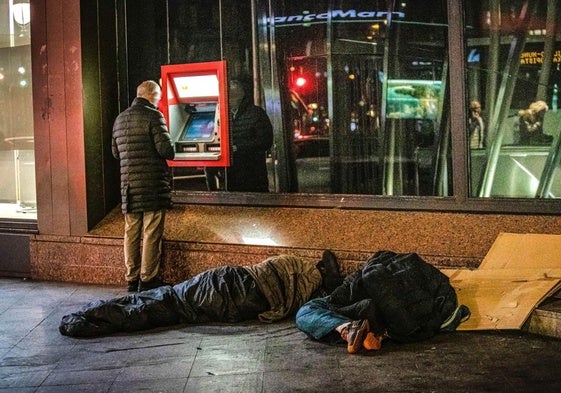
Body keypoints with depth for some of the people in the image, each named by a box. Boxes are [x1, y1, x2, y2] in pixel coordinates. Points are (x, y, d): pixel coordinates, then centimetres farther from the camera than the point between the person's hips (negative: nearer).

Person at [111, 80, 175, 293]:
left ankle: (132, 279, 16)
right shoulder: (153, 116, -9)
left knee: (131, 233, 10)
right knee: (151, 234, 0)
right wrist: (171, 151, 6)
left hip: (129, 186, 6)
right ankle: (148, 280, 3)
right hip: (153, 185, -6)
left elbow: (116, 152, 19)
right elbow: (166, 150, -16)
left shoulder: (120, 119, 12)